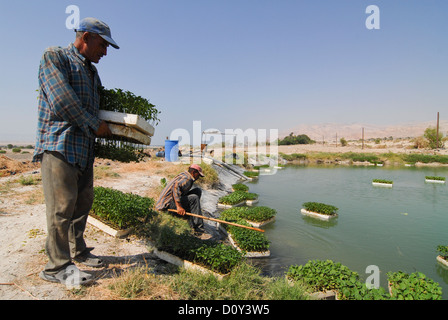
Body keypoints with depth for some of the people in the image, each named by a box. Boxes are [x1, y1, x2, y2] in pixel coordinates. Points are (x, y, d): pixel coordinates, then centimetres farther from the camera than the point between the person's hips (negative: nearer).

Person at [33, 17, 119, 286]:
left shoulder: (92, 72, 22)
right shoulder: (54, 57, -1)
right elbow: (62, 101, -14)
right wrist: (96, 126, -10)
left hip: (85, 148, 8)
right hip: (59, 143, -8)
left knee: (83, 202, 11)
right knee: (62, 205, -7)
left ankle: (78, 252, 24)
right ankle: (58, 266, 6)